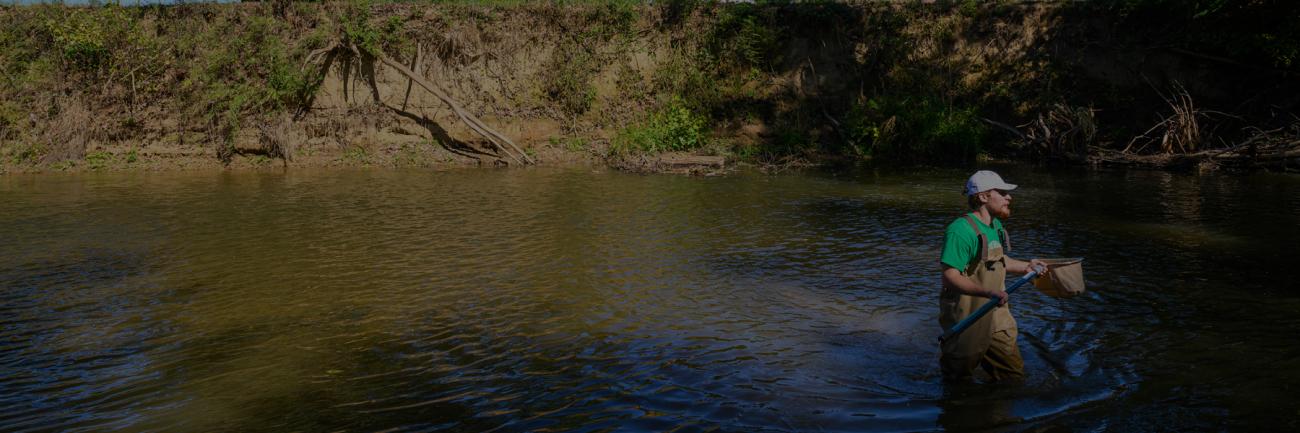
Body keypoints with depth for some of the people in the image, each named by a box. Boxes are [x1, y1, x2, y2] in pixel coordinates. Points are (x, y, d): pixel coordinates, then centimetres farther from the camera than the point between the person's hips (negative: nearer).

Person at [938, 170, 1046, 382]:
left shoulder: (996, 225, 10)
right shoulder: (961, 230, -22)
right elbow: (951, 275, -28)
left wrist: (1026, 266, 25)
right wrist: (988, 293, -37)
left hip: (996, 316, 9)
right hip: (968, 316, -8)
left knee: (1015, 376, 13)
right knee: (959, 381, 8)